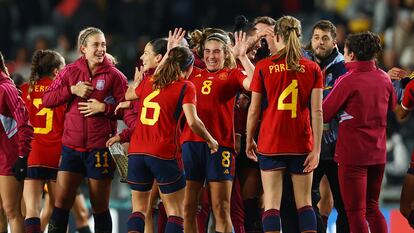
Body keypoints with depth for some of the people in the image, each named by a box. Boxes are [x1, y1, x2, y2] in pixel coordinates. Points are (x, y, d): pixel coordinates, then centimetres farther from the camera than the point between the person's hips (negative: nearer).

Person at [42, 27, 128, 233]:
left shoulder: (114, 76, -1)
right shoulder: (70, 72, 7)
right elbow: (46, 99, 3)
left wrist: (104, 107, -16)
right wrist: (72, 90, -9)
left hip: (100, 148, -2)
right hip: (72, 146, 2)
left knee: (100, 207, 4)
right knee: (61, 201, -2)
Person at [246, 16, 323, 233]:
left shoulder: (263, 67, -4)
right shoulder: (312, 69, 0)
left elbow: (254, 110, 0)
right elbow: (317, 111, -4)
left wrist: (249, 140, 13)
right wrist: (316, 148, -2)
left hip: (270, 143, -2)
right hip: (302, 145, 2)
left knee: (271, 204, -1)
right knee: (304, 203, 10)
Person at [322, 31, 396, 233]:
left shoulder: (348, 80, -15)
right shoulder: (384, 78, 3)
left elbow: (324, 114, -11)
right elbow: (392, 105, 23)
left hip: (352, 153, -6)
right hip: (378, 153, 6)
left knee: (356, 212, -1)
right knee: (372, 207, 17)